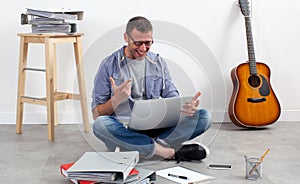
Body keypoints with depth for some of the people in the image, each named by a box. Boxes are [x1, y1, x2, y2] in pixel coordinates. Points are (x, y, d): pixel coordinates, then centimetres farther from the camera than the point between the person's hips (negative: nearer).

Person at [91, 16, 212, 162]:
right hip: (124, 130, -2)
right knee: (100, 124, -37)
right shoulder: (109, 65, 0)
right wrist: (117, 99, -21)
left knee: (203, 116, -15)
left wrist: (186, 106, -16)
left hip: (156, 128, 2)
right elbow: (96, 114, -1)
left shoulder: (158, 63, 11)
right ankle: (172, 151, -30)